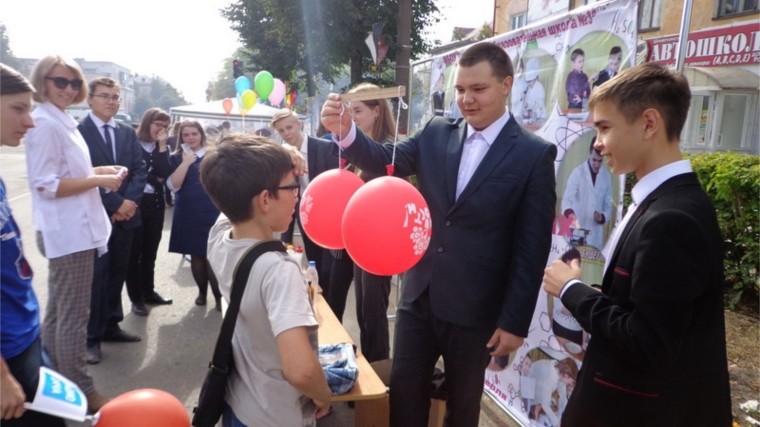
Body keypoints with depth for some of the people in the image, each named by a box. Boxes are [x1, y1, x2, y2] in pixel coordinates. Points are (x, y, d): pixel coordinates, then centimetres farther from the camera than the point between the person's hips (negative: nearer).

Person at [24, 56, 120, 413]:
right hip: (68, 232, -10)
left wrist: (98, 170, 6)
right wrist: (99, 180, -18)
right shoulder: (45, 123, -16)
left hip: (72, 229, 10)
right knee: (73, 315, 0)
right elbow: (47, 185, -20)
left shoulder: (62, 121, 14)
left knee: (57, 312, 18)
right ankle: (80, 391, 12)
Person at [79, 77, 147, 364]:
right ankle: (92, 336, 11)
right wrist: (115, 203, -16)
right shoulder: (77, 131, -6)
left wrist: (130, 201, -10)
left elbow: (140, 168, 6)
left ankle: (111, 326, 26)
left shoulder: (128, 133, 12)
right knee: (96, 276, 0)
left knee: (117, 273, 13)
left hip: (125, 214, 6)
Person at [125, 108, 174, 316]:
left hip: (156, 203, 5)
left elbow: (166, 174, -6)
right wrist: (154, 179, -4)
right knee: (134, 251, 3)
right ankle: (136, 297, 12)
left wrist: (162, 146, -10)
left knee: (150, 250, 13)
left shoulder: (162, 148, 10)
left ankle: (148, 291, 25)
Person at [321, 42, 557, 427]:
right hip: (419, 295, 3)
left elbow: (532, 247, -10)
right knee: (403, 389, 14)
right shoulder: (435, 134, 3)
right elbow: (386, 160, -7)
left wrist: (515, 321, -10)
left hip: (475, 308, -3)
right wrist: (345, 132, -27)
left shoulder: (534, 154, -9)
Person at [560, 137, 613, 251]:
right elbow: (567, 199, -11)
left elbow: (608, 205, 13)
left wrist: (603, 217, -9)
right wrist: (571, 215, -31)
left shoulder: (607, 177, 8)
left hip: (596, 235, 3)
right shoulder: (578, 172, -3)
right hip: (578, 230, -3)